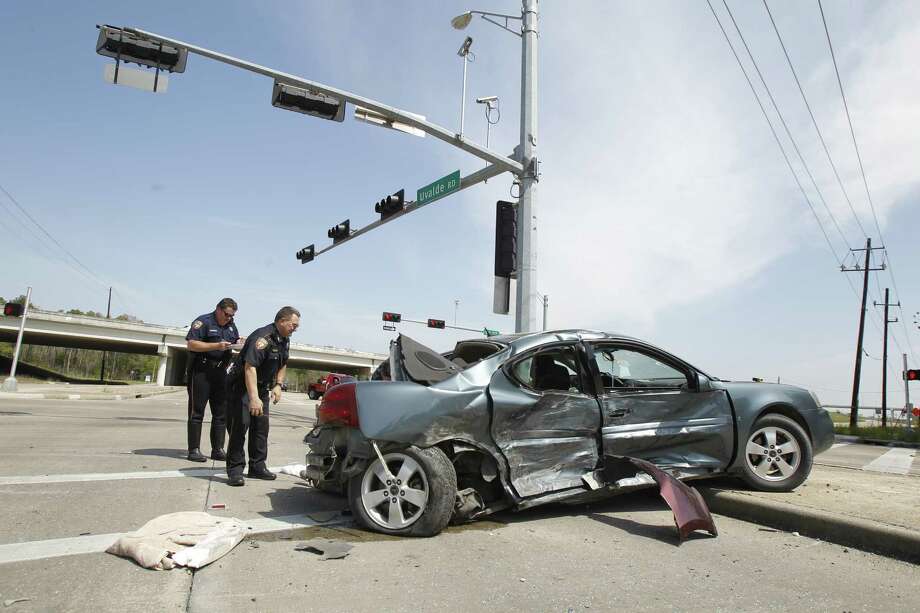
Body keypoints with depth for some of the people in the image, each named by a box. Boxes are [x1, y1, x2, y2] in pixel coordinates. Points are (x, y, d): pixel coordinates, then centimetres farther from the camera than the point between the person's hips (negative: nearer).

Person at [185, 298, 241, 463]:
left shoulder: (231, 325, 15)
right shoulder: (203, 321, -6)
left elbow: (236, 342, 24)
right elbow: (191, 344, -14)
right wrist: (216, 346, -21)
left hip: (220, 372, 7)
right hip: (201, 371, -7)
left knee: (221, 412, 6)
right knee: (197, 411, -2)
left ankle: (218, 449, 12)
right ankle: (194, 449, 2)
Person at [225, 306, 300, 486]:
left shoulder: (285, 340, 3)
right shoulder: (263, 337, -27)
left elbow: (282, 365, 19)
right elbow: (250, 367, -36)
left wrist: (278, 385, 4)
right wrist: (253, 398, -43)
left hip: (262, 386, 9)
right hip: (242, 385, -9)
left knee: (261, 426, 8)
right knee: (240, 424, -13)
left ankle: (257, 466, 16)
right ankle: (235, 470, -7)